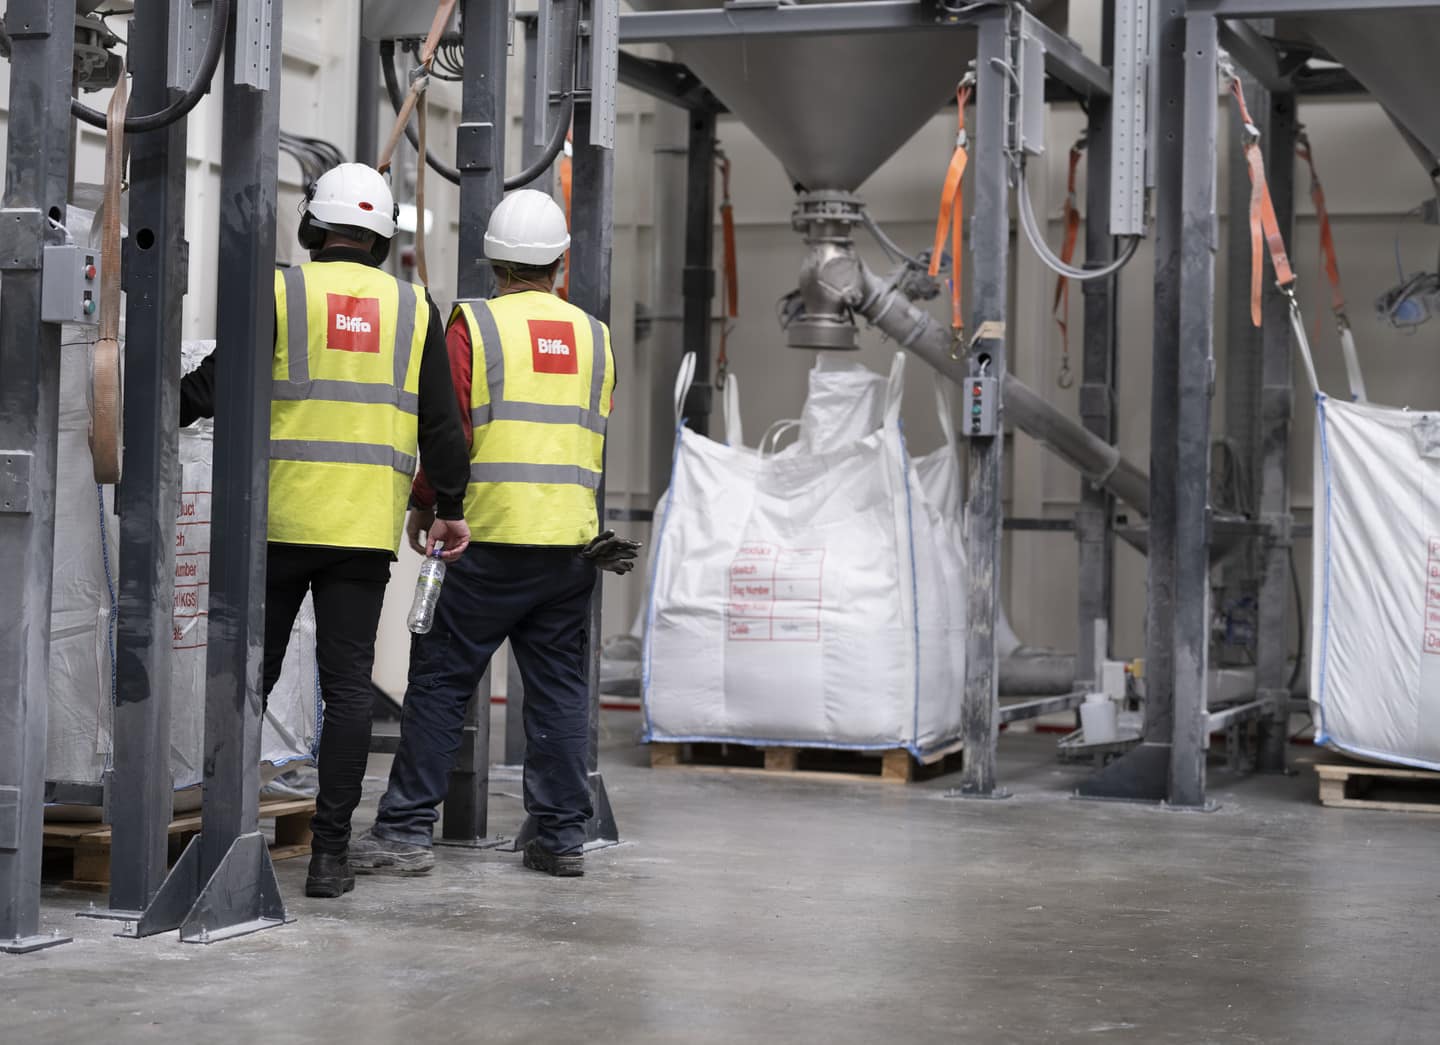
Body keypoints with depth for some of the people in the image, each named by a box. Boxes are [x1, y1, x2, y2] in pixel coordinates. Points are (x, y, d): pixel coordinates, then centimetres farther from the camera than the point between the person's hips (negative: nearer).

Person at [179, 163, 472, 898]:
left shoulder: (280, 292, -1)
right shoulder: (413, 307, 7)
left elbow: (216, 384, -4)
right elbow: (441, 423, 7)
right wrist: (450, 506, 16)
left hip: (278, 520, -1)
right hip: (365, 531, 1)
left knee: (251, 674, 9)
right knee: (348, 685, 3)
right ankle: (329, 852, 1)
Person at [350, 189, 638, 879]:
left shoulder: (473, 324, -3)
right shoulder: (595, 337, 11)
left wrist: (423, 505, 7)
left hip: (490, 538, -4)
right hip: (572, 541, 4)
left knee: (439, 683, 2)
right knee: (560, 688, 9)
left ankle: (406, 830, 2)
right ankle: (562, 837, 12)